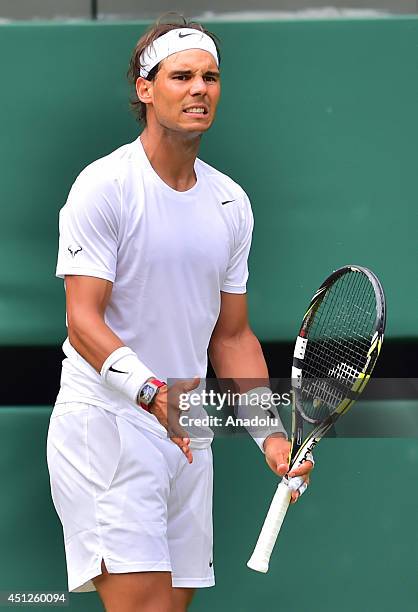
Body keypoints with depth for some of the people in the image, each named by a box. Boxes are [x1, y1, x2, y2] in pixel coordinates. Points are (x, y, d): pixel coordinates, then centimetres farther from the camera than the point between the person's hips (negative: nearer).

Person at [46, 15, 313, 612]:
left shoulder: (232, 203, 12)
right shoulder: (104, 185, -8)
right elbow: (84, 322, -15)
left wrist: (272, 435, 5)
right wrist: (152, 393, -31)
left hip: (187, 434, 7)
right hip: (104, 425, -6)